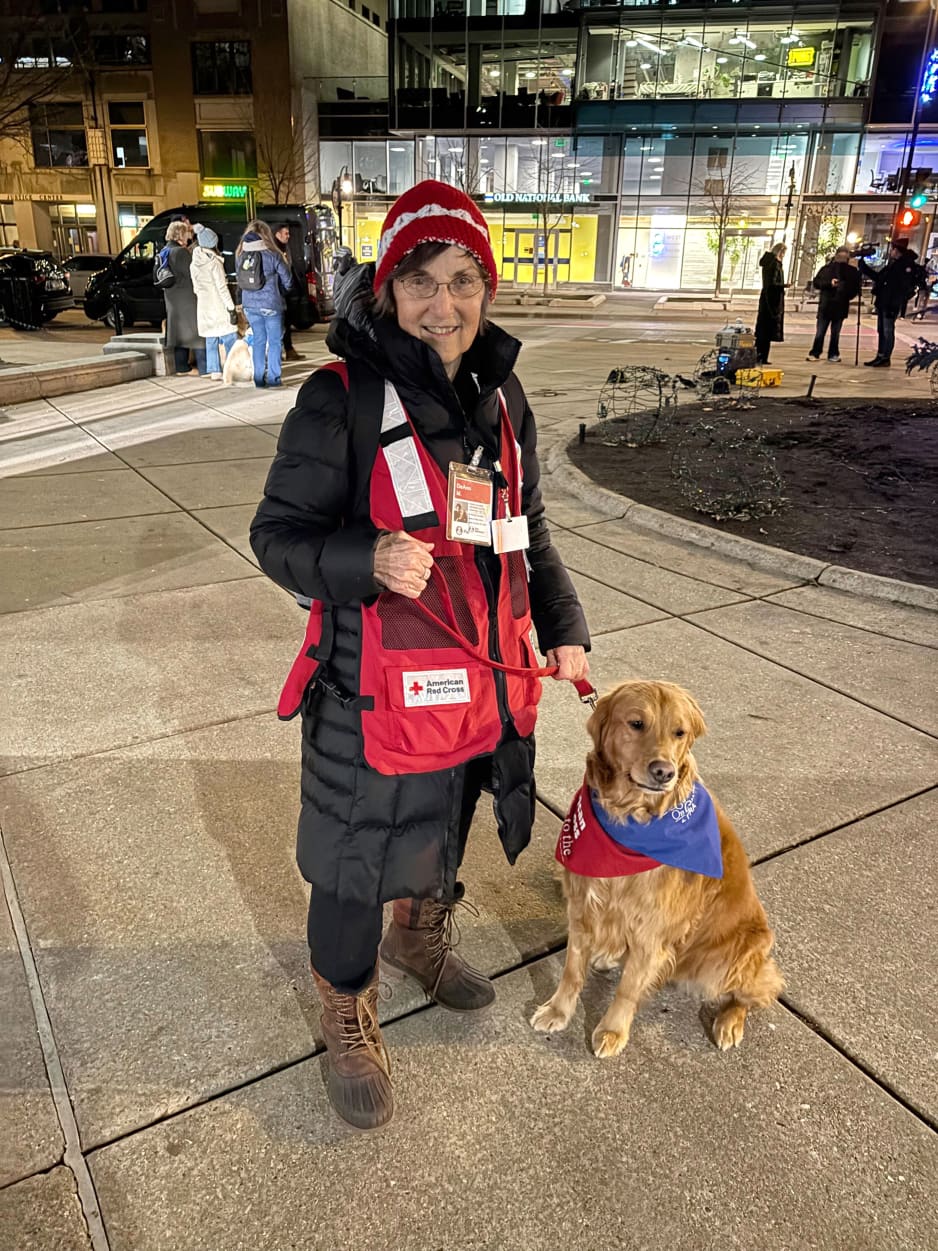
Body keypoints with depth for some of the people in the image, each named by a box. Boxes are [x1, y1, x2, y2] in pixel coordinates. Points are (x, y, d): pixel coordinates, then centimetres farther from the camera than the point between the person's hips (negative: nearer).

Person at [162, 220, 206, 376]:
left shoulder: (165, 253, 11)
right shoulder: (182, 252, -16)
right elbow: (192, 273, -16)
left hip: (173, 298, 9)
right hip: (188, 297, -9)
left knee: (180, 330, 12)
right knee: (197, 331, -5)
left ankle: (181, 367, 15)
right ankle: (204, 368, -6)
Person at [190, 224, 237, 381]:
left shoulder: (194, 264, 9)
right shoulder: (214, 262, -11)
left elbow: (195, 287, 14)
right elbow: (222, 288, -15)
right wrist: (231, 308, -13)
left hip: (204, 307, 7)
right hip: (219, 306, -7)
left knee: (210, 340, 9)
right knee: (229, 339, -3)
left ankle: (215, 371, 8)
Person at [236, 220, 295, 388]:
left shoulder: (240, 255, 3)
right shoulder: (271, 254, -9)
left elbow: (239, 279, 9)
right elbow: (287, 279, -4)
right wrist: (286, 288, 17)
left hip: (250, 304, 4)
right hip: (271, 304, -4)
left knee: (258, 339, 13)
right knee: (274, 341, 4)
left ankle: (259, 378, 13)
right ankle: (273, 378, 3)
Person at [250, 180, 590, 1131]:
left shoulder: (501, 399, 5)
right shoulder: (340, 402, -15)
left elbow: (529, 534, 14)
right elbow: (277, 535, -12)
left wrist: (562, 629, 4)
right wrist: (368, 560, -31)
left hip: (480, 684, 6)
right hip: (373, 693, -6)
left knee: (444, 831, 27)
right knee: (354, 864, 11)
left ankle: (418, 938, 58)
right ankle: (347, 1017, 40)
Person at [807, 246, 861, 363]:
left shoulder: (852, 271, 9)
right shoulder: (826, 268, 6)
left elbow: (856, 288, 10)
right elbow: (816, 282, 0)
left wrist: (847, 296, -8)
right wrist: (829, 283, -15)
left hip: (841, 306, 1)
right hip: (825, 305, -1)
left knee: (835, 332, 5)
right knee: (820, 331, -2)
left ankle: (833, 354, 12)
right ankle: (815, 353, 3)